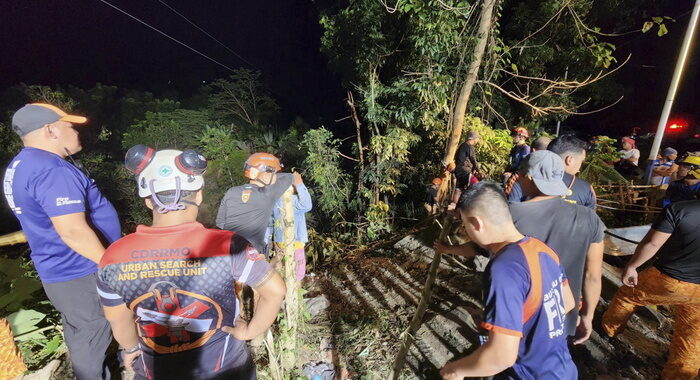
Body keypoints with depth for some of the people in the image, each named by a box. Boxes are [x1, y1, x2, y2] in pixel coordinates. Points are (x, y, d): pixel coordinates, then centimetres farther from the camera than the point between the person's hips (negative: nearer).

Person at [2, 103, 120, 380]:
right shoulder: (52, 170, -24)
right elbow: (73, 231, -30)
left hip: (58, 271, 10)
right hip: (81, 275, -10)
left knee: (79, 335, 24)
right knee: (93, 339, 8)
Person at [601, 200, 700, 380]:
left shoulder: (678, 209, -18)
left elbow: (651, 243, -17)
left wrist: (631, 266, -4)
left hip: (668, 280, -4)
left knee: (627, 295, 22)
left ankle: (609, 329, 41)